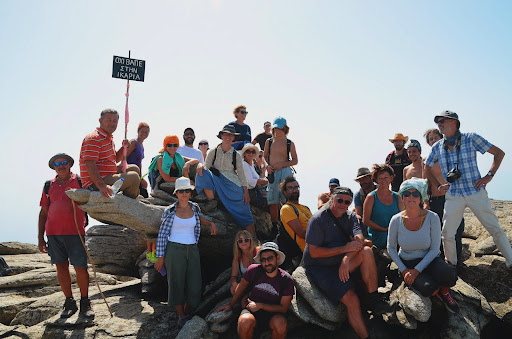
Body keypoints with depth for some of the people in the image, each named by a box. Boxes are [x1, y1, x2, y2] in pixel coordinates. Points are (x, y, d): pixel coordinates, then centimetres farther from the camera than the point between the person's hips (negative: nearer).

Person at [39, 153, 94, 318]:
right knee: (61, 267, 6)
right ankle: (69, 302, 18)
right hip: (53, 233, 3)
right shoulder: (49, 186, 13)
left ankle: (85, 302, 12)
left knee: (80, 267, -4)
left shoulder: (80, 181, 5)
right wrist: (40, 237, 11)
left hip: (75, 232, -3)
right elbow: (43, 212, 15)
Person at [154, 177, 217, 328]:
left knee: (194, 285, 2)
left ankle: (187, 312, 26)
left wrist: (211, 224, 13)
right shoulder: (170, 211, -5)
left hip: (192, 250, 3)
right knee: (177, 284, 4)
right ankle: (181, 316, 21)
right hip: (175, 250, -3)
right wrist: (160, 257, -3)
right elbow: (162, 234, -1)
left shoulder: (195, 207, 6)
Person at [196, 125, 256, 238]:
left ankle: (253, 240, -2)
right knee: (203, 173, -28)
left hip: (232, 184, 0)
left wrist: (246, 192, -1)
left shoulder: (236, 155, 9)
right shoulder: (213, 152, 9)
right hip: (215, 181, 0)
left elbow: (241, 174, 8)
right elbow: (206, 166, 3)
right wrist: (200, 165, -22)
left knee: (244, 211, -10)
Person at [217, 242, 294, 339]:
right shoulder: (254, 270, -9)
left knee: (281, 325, -34)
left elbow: (283, 308, -7)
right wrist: (231, 305, 17)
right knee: (245, 322, -34)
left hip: (273, 313, 0)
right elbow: (242, 286, 9)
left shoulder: (287, 280, -10)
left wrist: (260, 305, -14)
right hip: (252, 310, 0)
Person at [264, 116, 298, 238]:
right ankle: (274, 227, 11)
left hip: (285, 172, -2)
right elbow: (264, 157, 19)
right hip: (272, 173, 2)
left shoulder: (290, 143, 6)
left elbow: (295, 161, 6)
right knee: (273, 202, 2)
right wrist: (267, 166, -1)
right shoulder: (269, 141, 13)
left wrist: (281, 164, -8)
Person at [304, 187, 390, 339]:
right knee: (352, 300, -24)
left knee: (366, 251, -23)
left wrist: (346, 259, -31)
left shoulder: (350, 216, 5)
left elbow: (359, 240, -12)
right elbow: (314, 252, -17)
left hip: (342, 264, 5)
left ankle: (374, 301, -17)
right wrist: (345, 248, -21)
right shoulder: (318, 219, -12)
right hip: (319, 268, -5)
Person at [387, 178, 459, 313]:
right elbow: (391, 248, 1)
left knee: (449, 275, -34)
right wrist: (403, 270, -10)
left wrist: (417, 270, -20)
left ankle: (444, 291, 5)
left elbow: (434, 249, -10)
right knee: (428, 288, -30)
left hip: (428, 261, 0)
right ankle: (438, 293, 10)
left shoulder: (432, 218, -13)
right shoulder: (396, 220, -11)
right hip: (407, 263, 0)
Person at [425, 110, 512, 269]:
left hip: (476, 192, -2)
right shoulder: (437, 147, 6)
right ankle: (451, 264, 20)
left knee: (495, 229, 2)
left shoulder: (471, 139, -3)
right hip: (453, 196, 3)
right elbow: (427, 169, 22)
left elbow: (499, 153, 2)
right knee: (447, 234, 1)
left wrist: (489, 175, -6)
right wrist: (439, 185, 13)